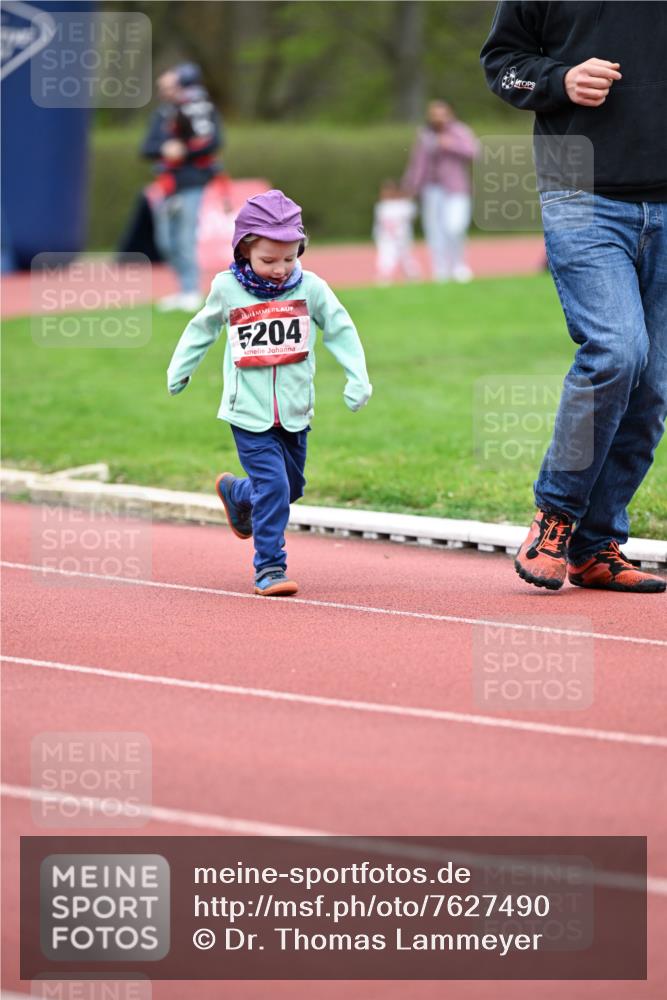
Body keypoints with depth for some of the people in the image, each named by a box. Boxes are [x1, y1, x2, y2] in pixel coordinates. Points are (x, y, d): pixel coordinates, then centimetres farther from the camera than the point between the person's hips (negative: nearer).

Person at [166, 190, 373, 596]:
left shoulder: (310, 287, -6)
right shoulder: (226, 288, -6)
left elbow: (340, 330, 3)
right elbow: (204, 328, 12)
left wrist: (358, 378, -6)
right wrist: (179, 369, 18)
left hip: (295, 412, 3)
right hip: (249, 412, -3)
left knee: (291, 486, 16)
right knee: (273, 487, -13)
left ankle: (236, 493, 46)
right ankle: (270, 567, -4)